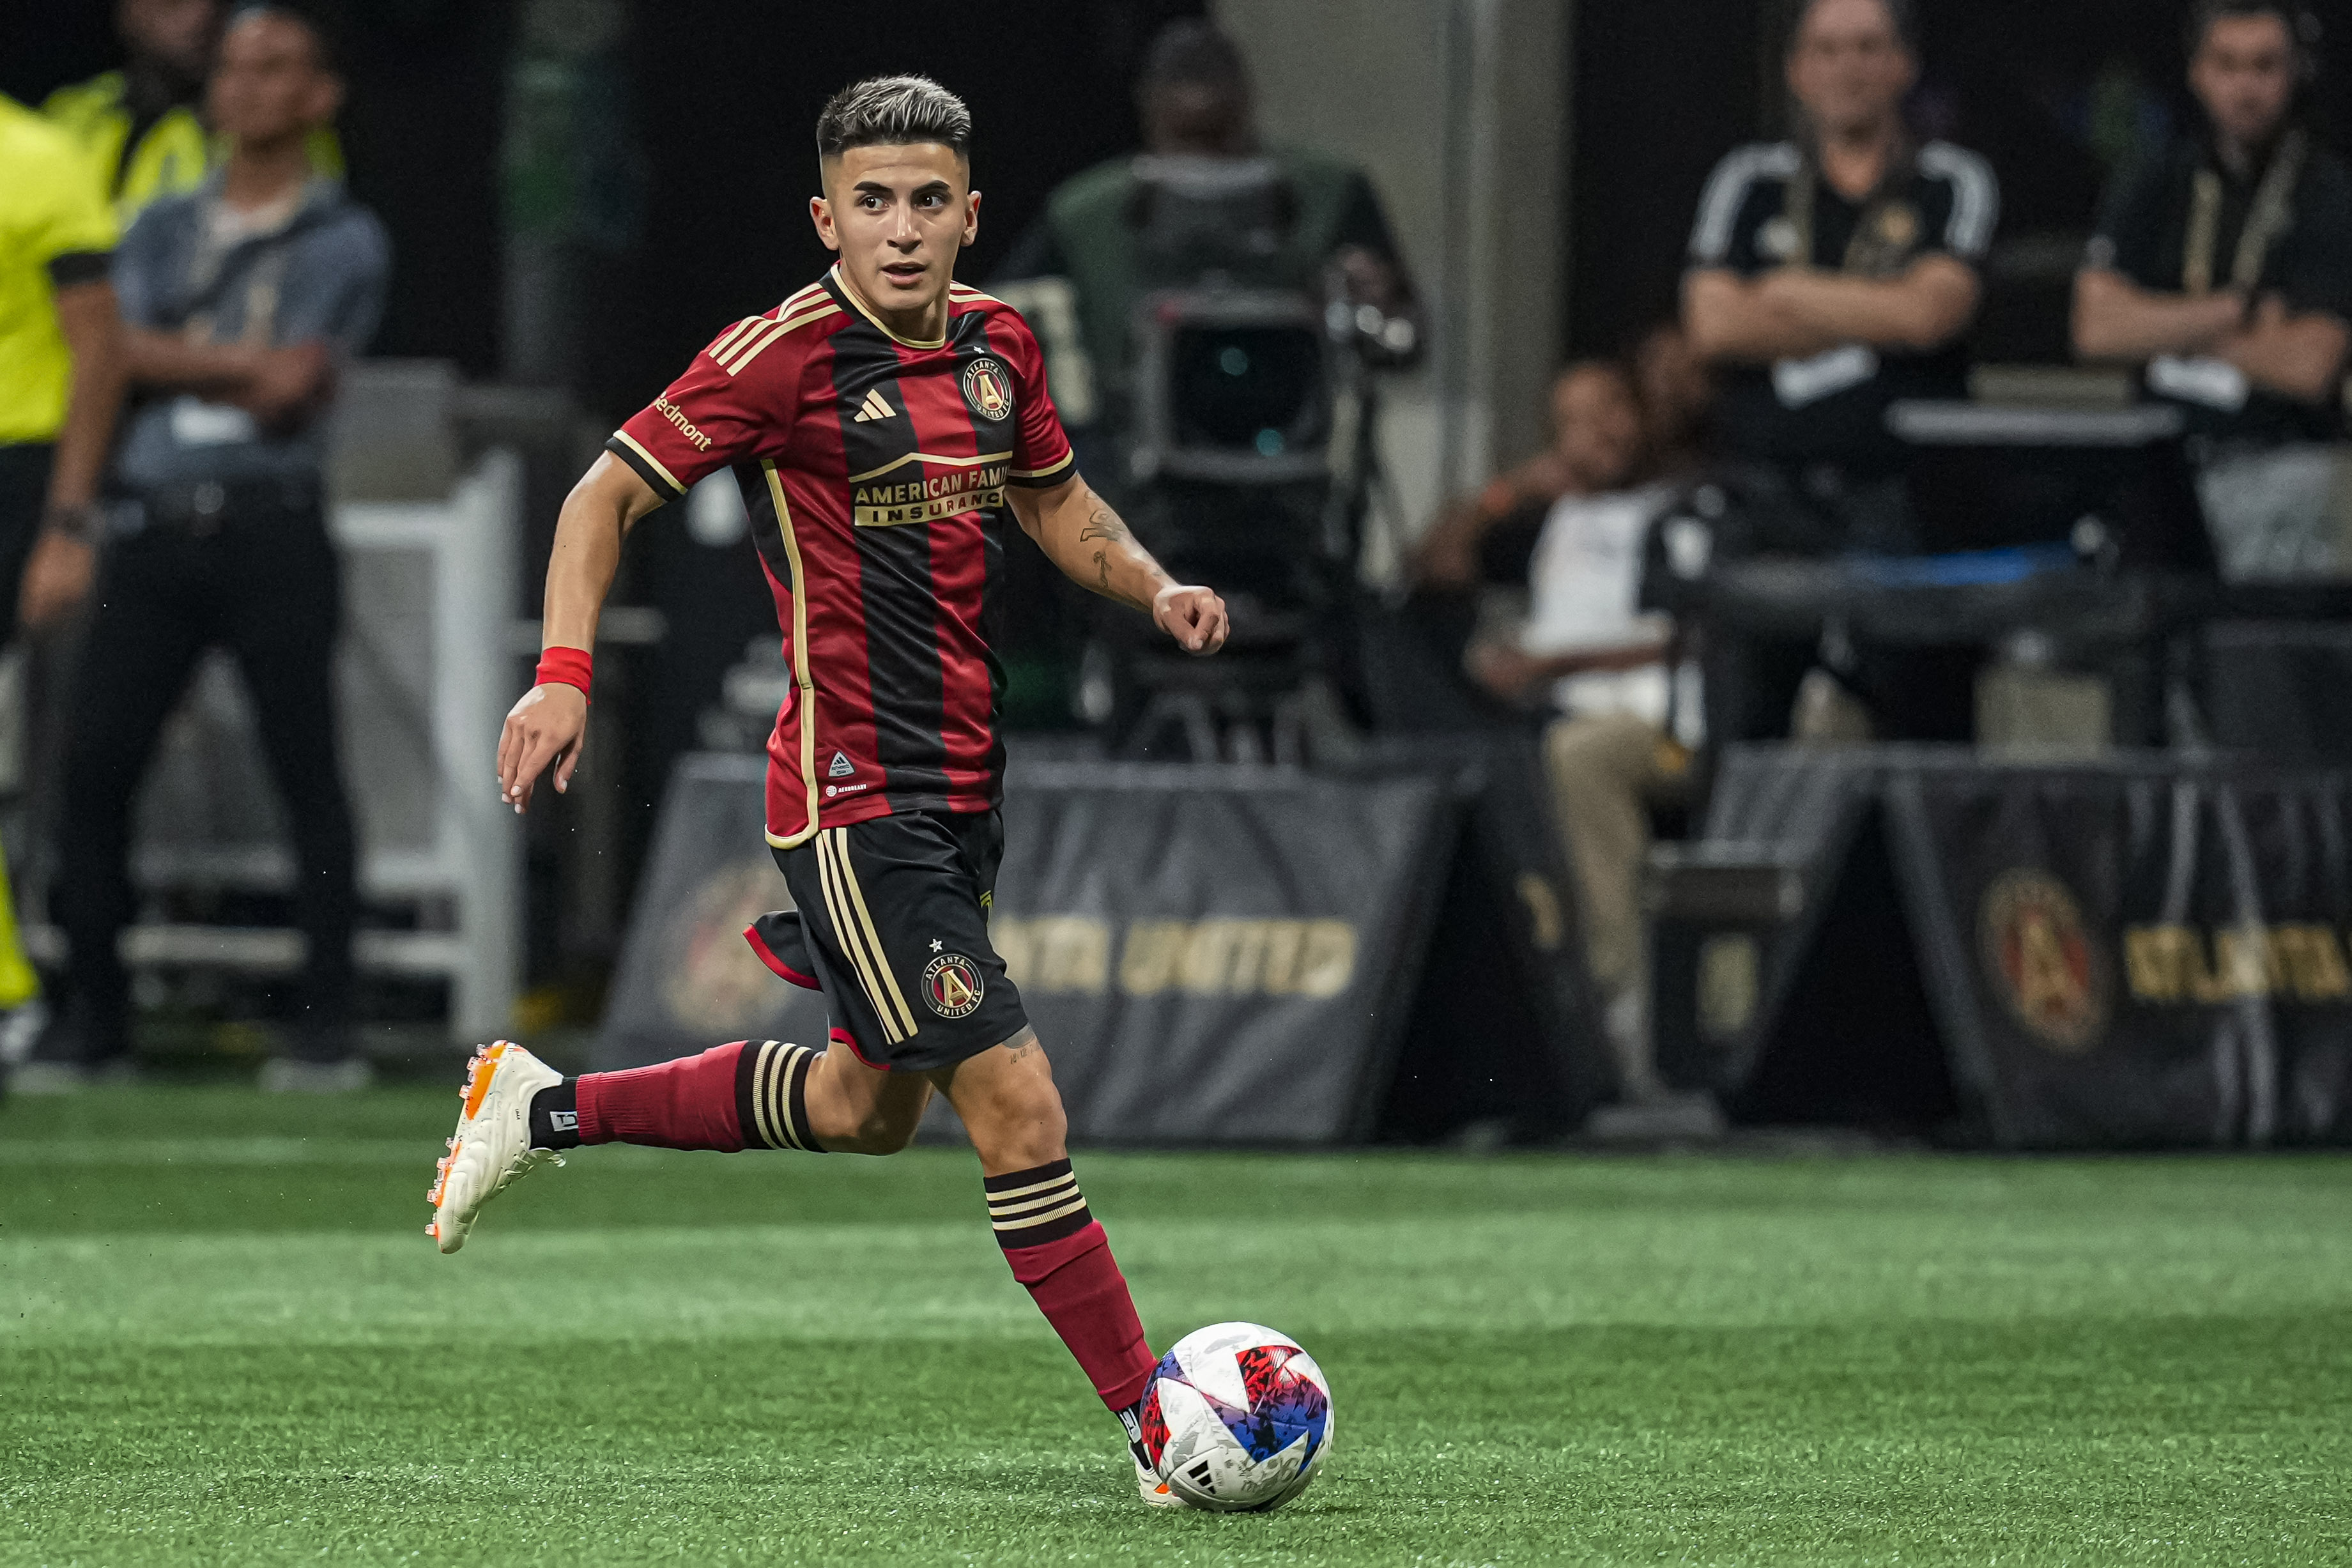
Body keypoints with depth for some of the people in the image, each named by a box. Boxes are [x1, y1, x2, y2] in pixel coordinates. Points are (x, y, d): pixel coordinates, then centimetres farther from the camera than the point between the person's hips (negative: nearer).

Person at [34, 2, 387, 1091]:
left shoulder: (343, 242, 5)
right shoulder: (164, 228, 19)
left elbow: (290, 391, -7)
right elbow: (129, 351, 2)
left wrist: (183, 358, -4)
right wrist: (247, 361, -8)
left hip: (272, 533, -4)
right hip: (156, 529, 4)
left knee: (307, 775, -6)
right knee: (93, 764, -2)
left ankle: (329, 1027, -3)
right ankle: (92, 1011, 5)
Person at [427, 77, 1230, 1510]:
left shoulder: (998, 346, 7)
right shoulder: (786, 356, -13)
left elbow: (1055, 500, 25)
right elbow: (608, 496, -7)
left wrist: (1154, 588, 7)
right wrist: (567, 672, -20)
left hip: (964, 792, 9)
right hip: (853, 798, -9)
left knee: (868, 1108, 22)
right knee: (1017, 1104, -11)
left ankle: (543, 1109, 35)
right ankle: (1158, 1430, -4)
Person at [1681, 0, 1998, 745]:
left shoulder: (1953, 184, 9)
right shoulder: (1750, 184, 14)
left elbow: (1932, 312, -7)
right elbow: (1711, 325, 1)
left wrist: (1793, 292, 1)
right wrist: (1872, 317, -1)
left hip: (1895, 507, -2)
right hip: (1767, 502, 2)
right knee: (1737, 734, -4)